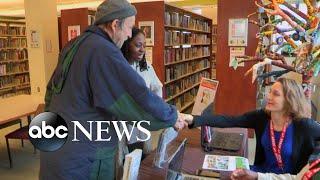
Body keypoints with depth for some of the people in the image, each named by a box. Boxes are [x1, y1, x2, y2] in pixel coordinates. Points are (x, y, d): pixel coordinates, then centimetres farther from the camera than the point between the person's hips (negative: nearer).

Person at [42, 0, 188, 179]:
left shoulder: (73, 45, 6)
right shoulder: (104, 51, -23)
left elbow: (52, 89, 16)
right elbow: (140, 98, -26)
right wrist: (173, 116, -10)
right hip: (81, 158, -9)